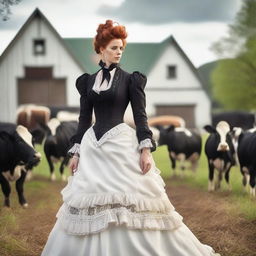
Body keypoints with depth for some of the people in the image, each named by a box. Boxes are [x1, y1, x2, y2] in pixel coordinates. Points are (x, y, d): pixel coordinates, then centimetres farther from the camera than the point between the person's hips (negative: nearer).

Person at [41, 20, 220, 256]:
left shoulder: (130, 79, 1)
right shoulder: (88, 81, 10)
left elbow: (140, 116, -3)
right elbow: (84, 118, 13)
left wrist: (146, 149, -13)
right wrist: (76, 152, 8)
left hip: (121, 144, -3)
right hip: (93, 146, 3)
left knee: (130, 200, -6)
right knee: (91, 200, 3)